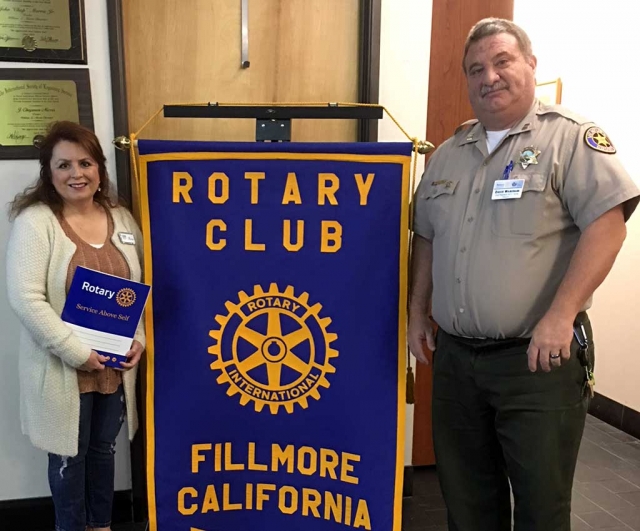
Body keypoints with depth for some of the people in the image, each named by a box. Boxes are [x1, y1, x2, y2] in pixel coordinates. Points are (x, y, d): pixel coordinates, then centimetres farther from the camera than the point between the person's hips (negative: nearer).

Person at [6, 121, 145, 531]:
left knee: (104, 449, 21)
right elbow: (26, 299, -20)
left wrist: (139, 338, -3)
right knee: (69, 455, 13)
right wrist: (78, 353, -20)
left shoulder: (122, 219, 4)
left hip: (116, 366, 5)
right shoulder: (34, 222, -13)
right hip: (63, 369, -5)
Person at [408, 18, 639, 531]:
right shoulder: (448, 154, 13)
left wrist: (560, 316, -23)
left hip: (538, 357, -5)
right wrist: (418, 312, 12)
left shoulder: (572, 137, -6)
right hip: (455, 357, 6)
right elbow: (426, 237, 19)